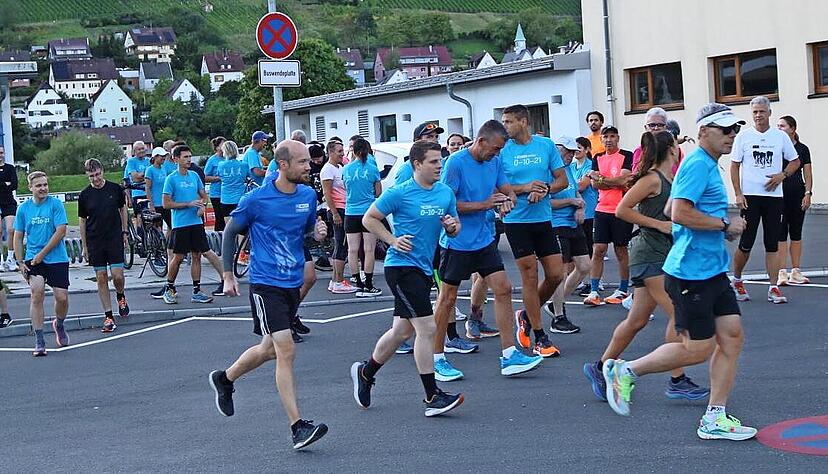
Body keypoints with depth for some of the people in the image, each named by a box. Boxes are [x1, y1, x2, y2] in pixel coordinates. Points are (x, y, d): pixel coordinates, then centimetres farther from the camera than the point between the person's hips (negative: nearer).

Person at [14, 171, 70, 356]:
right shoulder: (23, 208, 4)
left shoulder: (55, 204, -5)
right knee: (37, 293, -17)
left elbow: (61, 231, -10)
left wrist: (42, 254, -12)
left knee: (62, 297, -5)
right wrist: (20, 262, 1)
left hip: (57, 258, -1)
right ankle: (39, 341, -13)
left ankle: (59, 325, 30)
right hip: (33, 259, 1)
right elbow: (18, 237, 10)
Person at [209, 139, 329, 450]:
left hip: (293, 284, 7)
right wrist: (228, 276, -1)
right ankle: (298, 427, -11)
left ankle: (224, 379, 45)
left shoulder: (308, 195, 3)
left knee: (270, 349, 19)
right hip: (265, 284, -7)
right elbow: (230, 232, 0)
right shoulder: (256, 199, -12)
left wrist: (318, 233, -7)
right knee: (286, 352, -13)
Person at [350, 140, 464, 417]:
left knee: (402, 331, 16)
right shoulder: (399, 193, -10)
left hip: (424, 269, 7)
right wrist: (394, 240, -11)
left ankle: (365, 372, 37)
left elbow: (454, 230, 17)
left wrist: (453, 226, -6)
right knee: (427, 328, -13)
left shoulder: (446, 193, 7)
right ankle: (432, 397, -8)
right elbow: (369, 219, -1)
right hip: (402, 267, -7)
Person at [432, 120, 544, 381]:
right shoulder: (456, 162, -15)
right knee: (447, 298, 2)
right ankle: (437, 359, 13)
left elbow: (506, 189, 12)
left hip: (485, 240, 7)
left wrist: (508, 199, -13)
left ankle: (509, 356, 4)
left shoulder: (495, 162, 5)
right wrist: (484, 205, -20)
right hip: (457, 241, -6)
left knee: (503, 289, 0)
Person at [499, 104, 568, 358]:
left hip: (543, 219, 3)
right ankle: (539, 337, 6)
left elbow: (562, 179, 5)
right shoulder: (502, 150, -2)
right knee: (530, 278, -2)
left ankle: (527, 315, 26)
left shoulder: (546, 145, 3)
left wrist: (544, 190, -15)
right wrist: (525, 188, -16)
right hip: (516, 221, -3)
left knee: (555, 275, 1)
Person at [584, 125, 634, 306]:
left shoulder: (626, 156, -3)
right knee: (598, 250, -1)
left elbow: (623, 180, -15)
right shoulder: (598, 158, 11)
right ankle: (593, 291, 0)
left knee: (621, 250, 4)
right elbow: (595, 184, 2)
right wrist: (615, 182, -9)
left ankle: (623, 290, 13)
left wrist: (601, 178, -7)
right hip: (602, 209, 4)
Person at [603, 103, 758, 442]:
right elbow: (680, 213, -26)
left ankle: (715, 419, 11)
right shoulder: (698, 164, -15)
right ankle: (625, 372, 11)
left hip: (713, 271, 10)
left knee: (732, 336, 5)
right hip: (691, 272, -10)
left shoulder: (709, 166, 18)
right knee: (699, 348, -4)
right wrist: (726, 225, -16)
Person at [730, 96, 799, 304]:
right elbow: (734, 166, 3)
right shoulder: (743, 136, 1)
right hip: (750, 196, -2)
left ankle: (773, 288, 5)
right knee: (746, 244, -1)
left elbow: (795, 161, 15)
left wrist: (782, 175, -5)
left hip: (774, 196, 2)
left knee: (773, 244, 2)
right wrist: (738, 194, -6)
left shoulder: (781, 136, 6)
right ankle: (737, 281, 20)